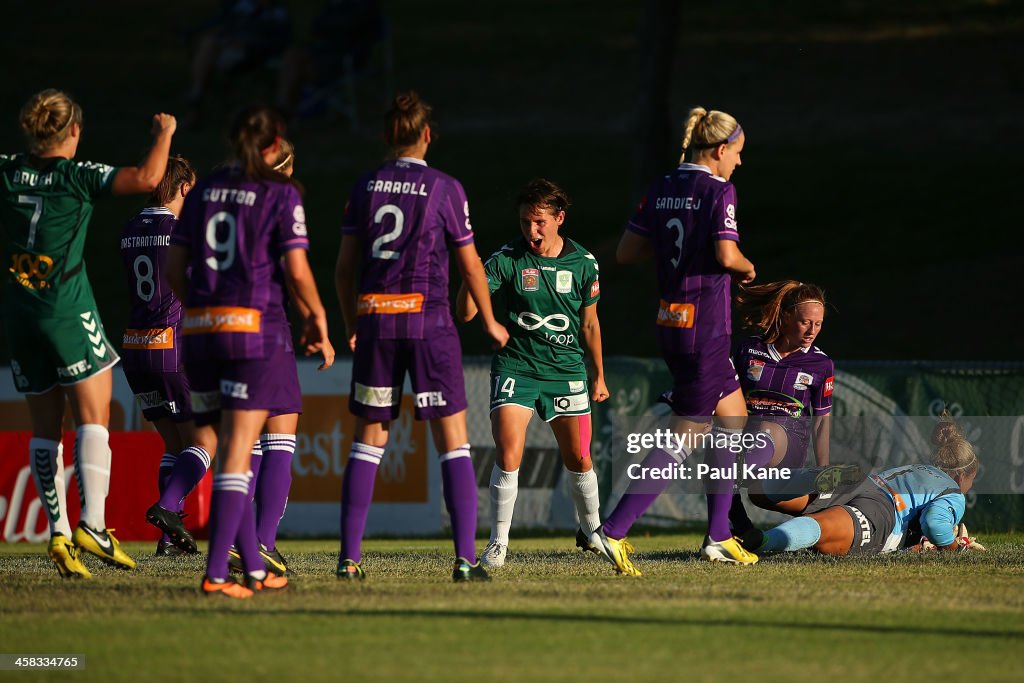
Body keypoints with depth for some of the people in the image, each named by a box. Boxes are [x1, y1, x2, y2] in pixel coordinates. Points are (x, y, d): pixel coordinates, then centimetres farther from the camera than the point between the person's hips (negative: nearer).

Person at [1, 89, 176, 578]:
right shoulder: (78, 176, -9)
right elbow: (146, 178, -17)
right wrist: (164, 133, -1)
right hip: (67, 312, -5)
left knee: (45, 428, 10)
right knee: (93, 418, -4)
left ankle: (58, 531, 5)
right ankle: (93, 524, -18)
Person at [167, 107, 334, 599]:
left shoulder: (204, 190, 10)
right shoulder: (280, 193, -4)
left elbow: (175, 267, 9)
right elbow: (296, 269, -10)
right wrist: (318, 318, 5)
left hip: (202, 330, 5)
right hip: (257, 327, -5)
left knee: (228, 450, 13)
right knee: (237, 454, -6)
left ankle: (254, 568, 17)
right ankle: (216, 572, -13)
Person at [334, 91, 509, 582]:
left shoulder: (365, 187, 6)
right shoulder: (444, 188, -2)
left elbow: (345, 265, 6)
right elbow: (470, 264, 3)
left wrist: (350, 324, 19)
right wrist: (489, 321, 16)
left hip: (376, 321, 3)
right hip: (428, 321, -3)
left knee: (369, 438, 10)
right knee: (453, 440, 2)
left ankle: (349, 556, 5)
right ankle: (465, 557, -6)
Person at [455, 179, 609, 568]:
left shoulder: (582, 263, 0)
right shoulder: (506, 260, -7)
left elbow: (590, 323, 12)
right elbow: (466, 313, -12)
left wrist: (599, 376, 16)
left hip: (566, 371, 2)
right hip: (515, 367, -2)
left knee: (578, 459, 9)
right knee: (508, 455, -16)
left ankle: (592, 529, 34)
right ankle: (498, 543, -5)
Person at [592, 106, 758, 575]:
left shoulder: (661, 191, 8)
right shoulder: (719, 191, -12)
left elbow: (626, 251, 8)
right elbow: (727, 255, -22)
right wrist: (748, 267, -1)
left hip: (670, 321, 8)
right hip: (705, 326, -8)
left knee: (733, 418, 21)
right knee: (686, 438, -4)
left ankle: (718, 537, 21)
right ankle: (612, 531, -12)